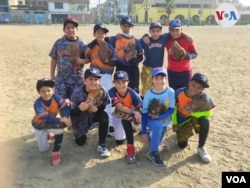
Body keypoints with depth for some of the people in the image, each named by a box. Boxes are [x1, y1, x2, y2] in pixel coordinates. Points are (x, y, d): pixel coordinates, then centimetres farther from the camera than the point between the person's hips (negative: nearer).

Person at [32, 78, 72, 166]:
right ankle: (47, 134, 31)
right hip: (40, 125, -2)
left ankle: (56, 153, -9)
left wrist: (66, 118, -42)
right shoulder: (38, 103, -32)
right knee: (43, 149, -1)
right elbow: (46, 118, -41)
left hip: (51, 123, 2)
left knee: (60, 130, -31)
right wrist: (61, 119, -50)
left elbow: (66, 107, -23)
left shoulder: (56, 97, -24)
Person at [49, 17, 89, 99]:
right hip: (61, 77, 1)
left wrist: (81, 61, -23)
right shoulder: (59, 42, 2)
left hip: (77, 77, 0)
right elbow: (54, 59, 7)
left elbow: (88, 58, -1)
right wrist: (52, 75, 7)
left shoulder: (81, 44, -3)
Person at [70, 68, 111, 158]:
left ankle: (102, 145, -14)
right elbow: (71, 113, -26)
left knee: (104, 116, -31)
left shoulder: (102, 90, -25)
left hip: (94, 115, 1)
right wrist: (80, 108, -48)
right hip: (81, 119, -1)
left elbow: (106, 106, -13)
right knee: (80, 142, 5)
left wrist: (97, 108, -35)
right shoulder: (77, 93, -30)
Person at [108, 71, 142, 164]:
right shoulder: (112, 92, -26)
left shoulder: (132, 92, -25)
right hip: (119, 114, 1)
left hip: (132, 113, -1)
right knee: (119, 141, -7)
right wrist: (133, 112, -45)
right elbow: (120, 107, -33)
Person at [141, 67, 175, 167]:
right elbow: (144, 113, -13)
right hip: (150, 120, -2)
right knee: (158, 126, -35)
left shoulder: (171, 92, -18)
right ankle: (153, 153, -19)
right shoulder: (149, 94, -19)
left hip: (164, 121, 3)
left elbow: (171, 110, -12)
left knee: (157, 142, 13)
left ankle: (151, 133, 47)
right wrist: (143, 132, -13)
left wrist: (158, 116, -26)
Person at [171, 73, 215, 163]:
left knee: (205, 121, -36)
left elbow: (208, 113, -20)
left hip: (195, 116, 0)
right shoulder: (179, 93, -28)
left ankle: (201, 148, -12)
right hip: (182, 120, 1)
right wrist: (174, 123, -11)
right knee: (182, 145, 2)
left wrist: (193, 113, -35)